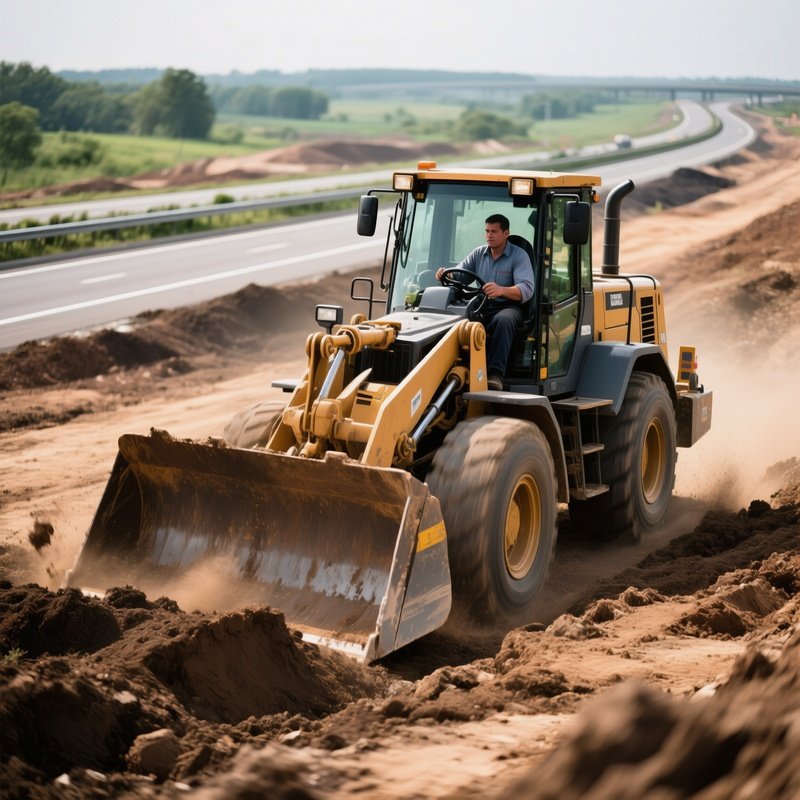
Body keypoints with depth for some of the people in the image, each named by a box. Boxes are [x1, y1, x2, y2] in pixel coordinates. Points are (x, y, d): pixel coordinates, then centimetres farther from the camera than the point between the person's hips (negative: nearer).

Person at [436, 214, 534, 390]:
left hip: (507, 307, -4)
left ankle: (495, 373, -43)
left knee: (503, 321, -39)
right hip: (480, 306, 4)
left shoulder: (519, 256, 0)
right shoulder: (478, 254, 17)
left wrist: (501, 290, -35)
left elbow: (526, 289, -14)